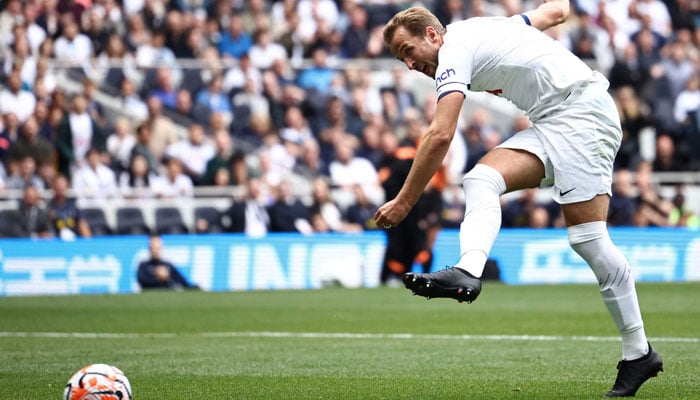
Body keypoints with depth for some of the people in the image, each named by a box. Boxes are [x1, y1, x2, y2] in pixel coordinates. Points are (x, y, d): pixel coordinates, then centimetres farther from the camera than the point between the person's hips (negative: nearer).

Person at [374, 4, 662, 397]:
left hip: (582, 112, -10)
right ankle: (467, 273, -33)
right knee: (482, 179, -10)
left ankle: (638, 352, -9)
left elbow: (440, 135, -15)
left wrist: (404, 201, -12)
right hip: (552, 125, 10)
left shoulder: (455, 48, -8)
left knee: (588, 237, -14)